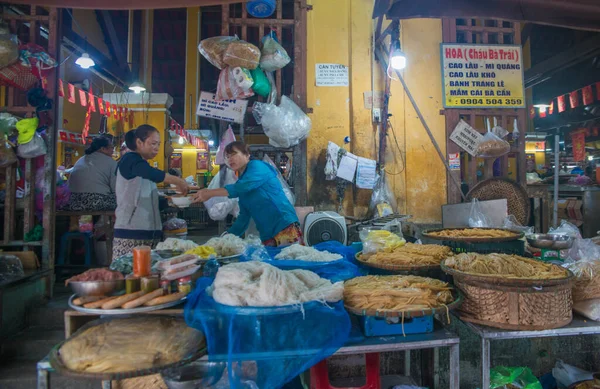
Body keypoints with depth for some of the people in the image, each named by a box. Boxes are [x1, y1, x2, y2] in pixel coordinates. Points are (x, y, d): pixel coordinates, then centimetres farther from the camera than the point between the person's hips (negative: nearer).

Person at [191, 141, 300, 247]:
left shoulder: (257, 166, -1)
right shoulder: (242, 184, 20)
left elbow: (242, 187, -20)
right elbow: (243, 218, 19)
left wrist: (210, 193, -17)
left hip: (286, 229, -7)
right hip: (267, 236, 7)